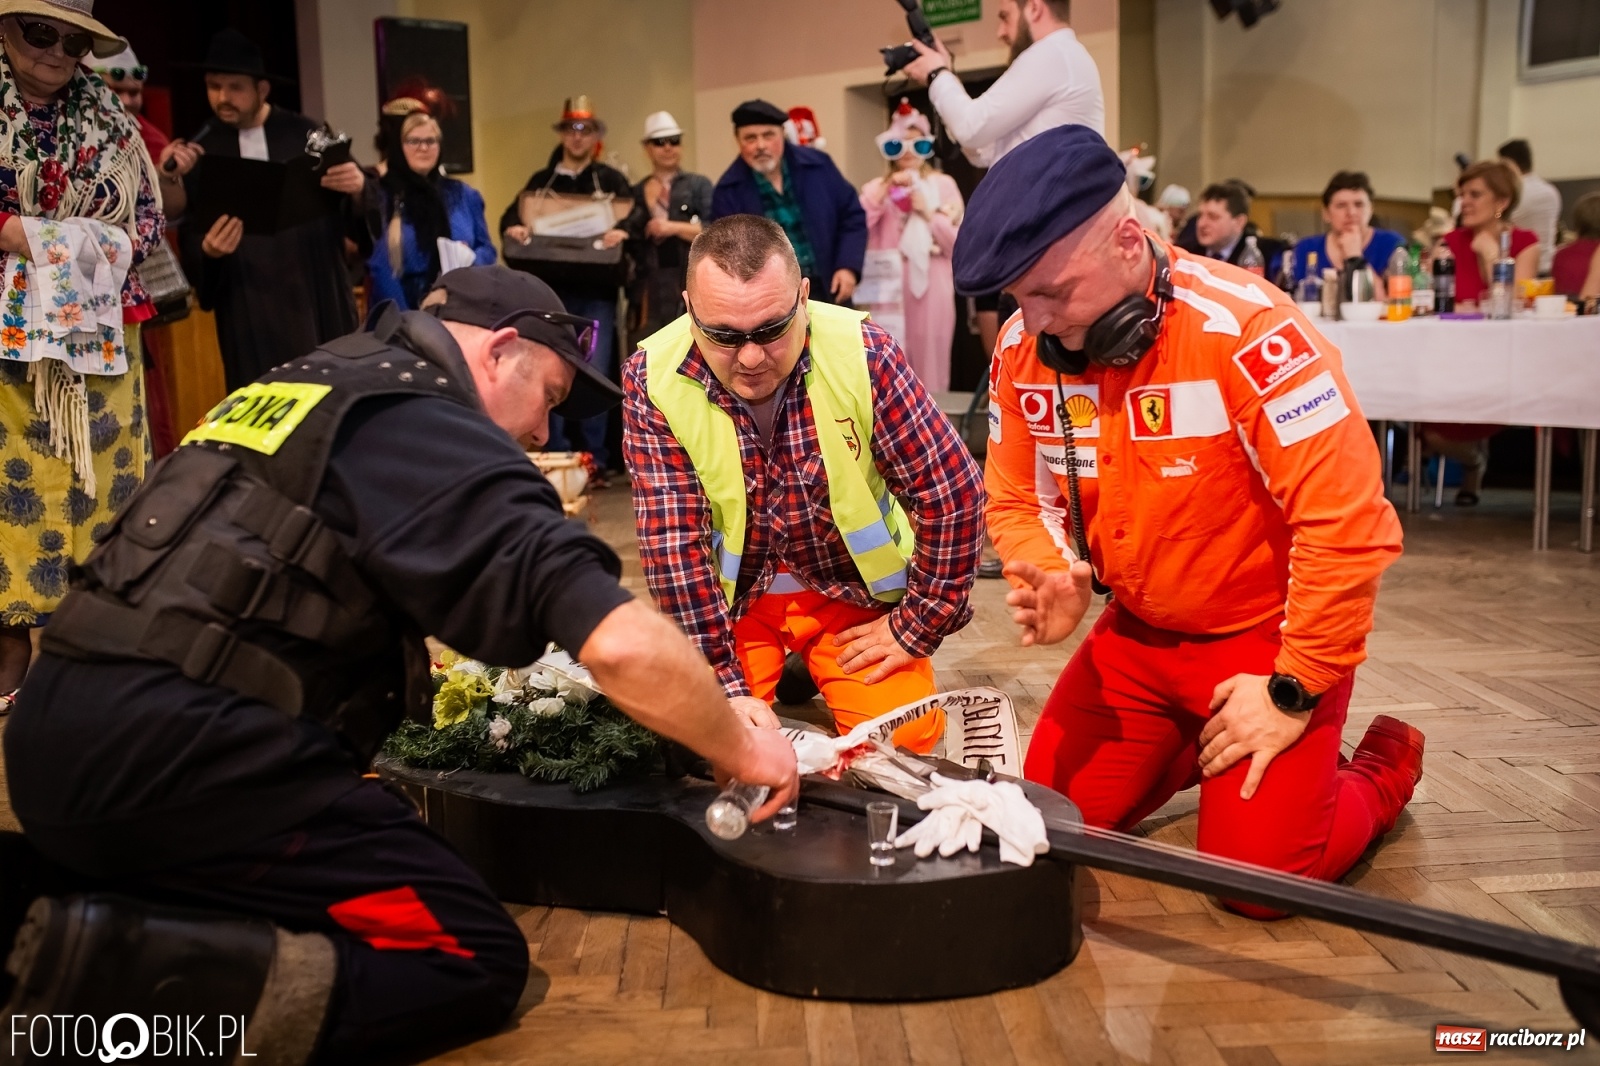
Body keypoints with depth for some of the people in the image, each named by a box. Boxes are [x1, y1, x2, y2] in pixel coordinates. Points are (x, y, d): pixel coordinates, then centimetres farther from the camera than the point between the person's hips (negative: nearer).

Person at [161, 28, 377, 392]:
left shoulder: (307, 135, 4)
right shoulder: (197, 152, 7)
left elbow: (361, 220, 2)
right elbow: (189, 246, 5)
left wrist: (359, 190, -19)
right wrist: (207, 251, -17)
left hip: (318, 301, 0)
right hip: (248, 314, 0)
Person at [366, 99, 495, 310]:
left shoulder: (464, 195, 12)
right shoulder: (380, 196, 0)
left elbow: (487, 248, 15)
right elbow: (380, 268, -5)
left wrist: (471, 259, -8)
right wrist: (404, 322, -14)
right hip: (406, 310, -3)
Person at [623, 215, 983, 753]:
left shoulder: (862, 354, -22)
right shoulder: (653, 380, -20)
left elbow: (952, 492, -16)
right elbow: (673, 540, -20)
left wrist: (916, 626, -11)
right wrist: (725, 687, -23)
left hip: (855, 588, 0)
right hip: (731, 593, 1)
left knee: (904, 736, -13)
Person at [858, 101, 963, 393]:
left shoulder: (944, 184, 9)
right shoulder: (878, 187, 11)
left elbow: (958, 243, 4)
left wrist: (928, 214, -7)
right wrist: (885, 189, -12)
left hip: (931, 285, 0)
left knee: (930, 358, 2)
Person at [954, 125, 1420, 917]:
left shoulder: (1245, 329, -28)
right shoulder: (1025, 351, -9)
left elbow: (1345, 523, -26)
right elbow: (1016, 501, 4)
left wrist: (1295, 692, -19)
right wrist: (1051, 583, -18)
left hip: (1266, 634, -5)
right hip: (1137, 634, 6)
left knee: (1258, 870, -11)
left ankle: (1382, 770, 20)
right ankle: (1198, 743, 29)